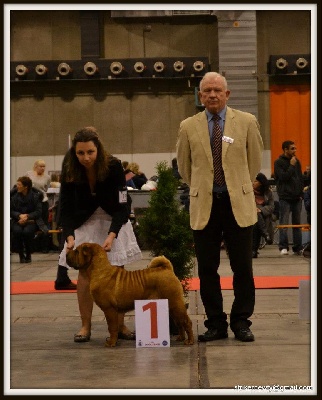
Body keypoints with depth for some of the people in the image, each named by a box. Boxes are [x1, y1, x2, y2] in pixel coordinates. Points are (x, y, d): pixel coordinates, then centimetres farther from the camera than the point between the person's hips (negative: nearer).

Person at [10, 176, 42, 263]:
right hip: (17, 220, 1)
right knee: (17, 231, -32)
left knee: (27, 231, -33)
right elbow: (11, 211, 2)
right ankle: (21, 255, -11)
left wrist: (27, 216, -20)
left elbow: (38, 212, -5)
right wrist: (19, 215, -17)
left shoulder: (35, 196, -2)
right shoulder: (14, 195, 1)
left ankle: (28, 254, -8)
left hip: (30, 221, -1)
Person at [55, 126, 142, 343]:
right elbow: (66, 207, -16)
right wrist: (69, 236, -32)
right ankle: (85, 326, 2)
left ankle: (120, 325, 6)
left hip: (114, 221, -1)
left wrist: (112, 235, -37)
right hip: (85, 223, 1)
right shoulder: (69, 170, -20)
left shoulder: (114, 166, -25)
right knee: (85, 271, -4)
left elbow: (122, 205, -24)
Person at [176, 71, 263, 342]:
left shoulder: (246, 122, 3)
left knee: (243, 267, 2)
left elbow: (254, 161, 13)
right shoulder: (188, 127, 5)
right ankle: (216, 324, 13)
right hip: (204, 206, 1)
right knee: (207, 269, 4)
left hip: (238, 205, -1)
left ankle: (241, 322, 14)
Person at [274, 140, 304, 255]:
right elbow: (283, 177, -13)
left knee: (297, 224, 6)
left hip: (297, 197, 5)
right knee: (284, 224, -7)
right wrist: (291, 166, -11)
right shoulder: (278, 162, -2)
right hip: (285, 197, -5)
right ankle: (283, 247, -6)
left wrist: (301, 193, 8)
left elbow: (300, 178, 16)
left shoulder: (297, 161, 14)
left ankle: (297, 248, 9)